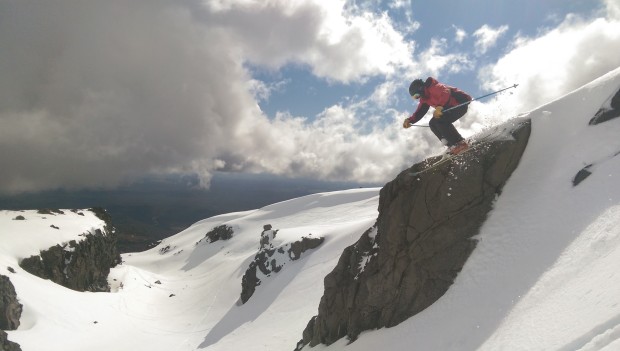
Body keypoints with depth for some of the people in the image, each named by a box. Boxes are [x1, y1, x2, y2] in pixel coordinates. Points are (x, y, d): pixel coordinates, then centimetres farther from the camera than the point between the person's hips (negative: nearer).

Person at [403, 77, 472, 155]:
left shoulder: (432, 87, -19)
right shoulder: (424, 98, 10)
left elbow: (446, 93, -36)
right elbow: (419, 112, 4)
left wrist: (440, 106, -53)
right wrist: (409, 120, -14)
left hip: (461, 102, -10)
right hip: (451, 107, 10)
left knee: (440, 120, -25)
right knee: (433, 123, 4)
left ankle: (460, 143, -23)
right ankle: (452, 146, 0)